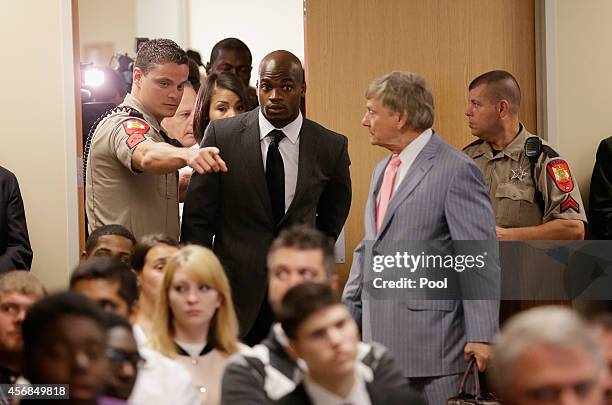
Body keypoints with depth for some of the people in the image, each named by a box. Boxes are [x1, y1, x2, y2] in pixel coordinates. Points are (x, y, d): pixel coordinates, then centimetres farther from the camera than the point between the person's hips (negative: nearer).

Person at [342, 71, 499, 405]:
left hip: (430, 335, -8)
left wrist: (481, 335, -17)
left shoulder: (456, 171, -10)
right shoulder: (382, 170, 18)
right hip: (381, 334, 8)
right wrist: (348, 313, 19)